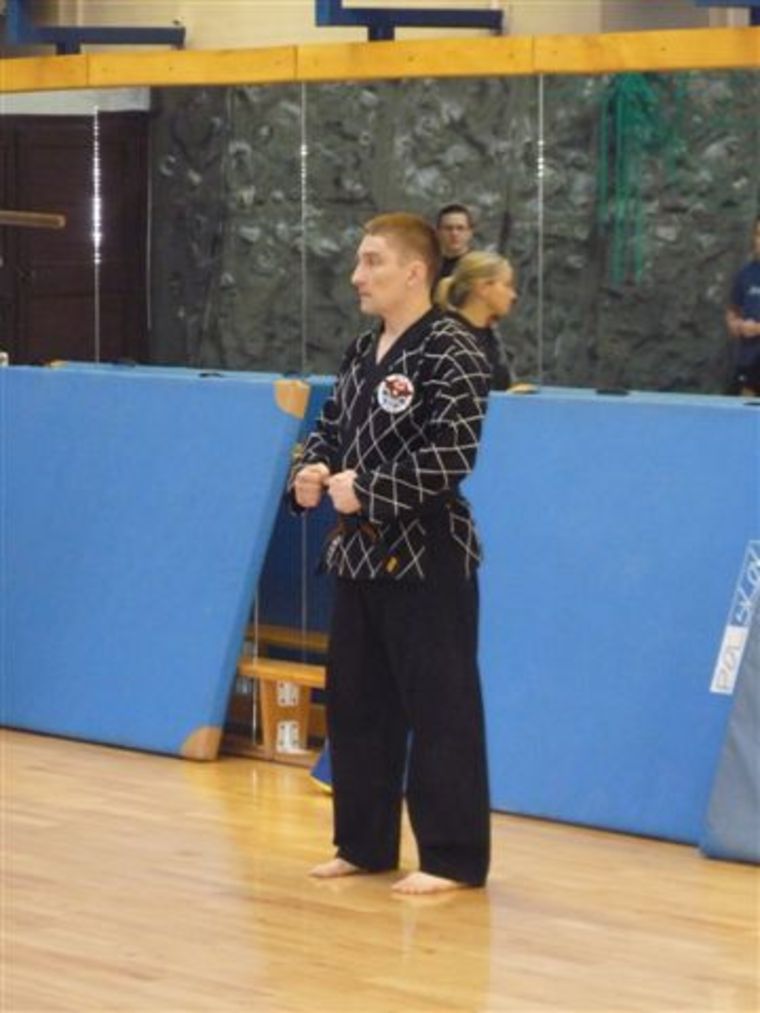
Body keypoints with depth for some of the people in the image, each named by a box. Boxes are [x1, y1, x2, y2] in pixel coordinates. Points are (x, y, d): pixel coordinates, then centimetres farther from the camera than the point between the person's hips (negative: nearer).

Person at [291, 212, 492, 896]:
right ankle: (364, 844, 25)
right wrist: (310, 475, -4)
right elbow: (330, 430, 18)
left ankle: (454, 857, 4)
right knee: (355, 700, 14)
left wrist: (367, 492, -20)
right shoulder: (361, 353, 12)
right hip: (360, 553, 9)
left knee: (440, 708, -4)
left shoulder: (450, 353, -14)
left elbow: (450, 456, -20)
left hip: (427, 556, -9)